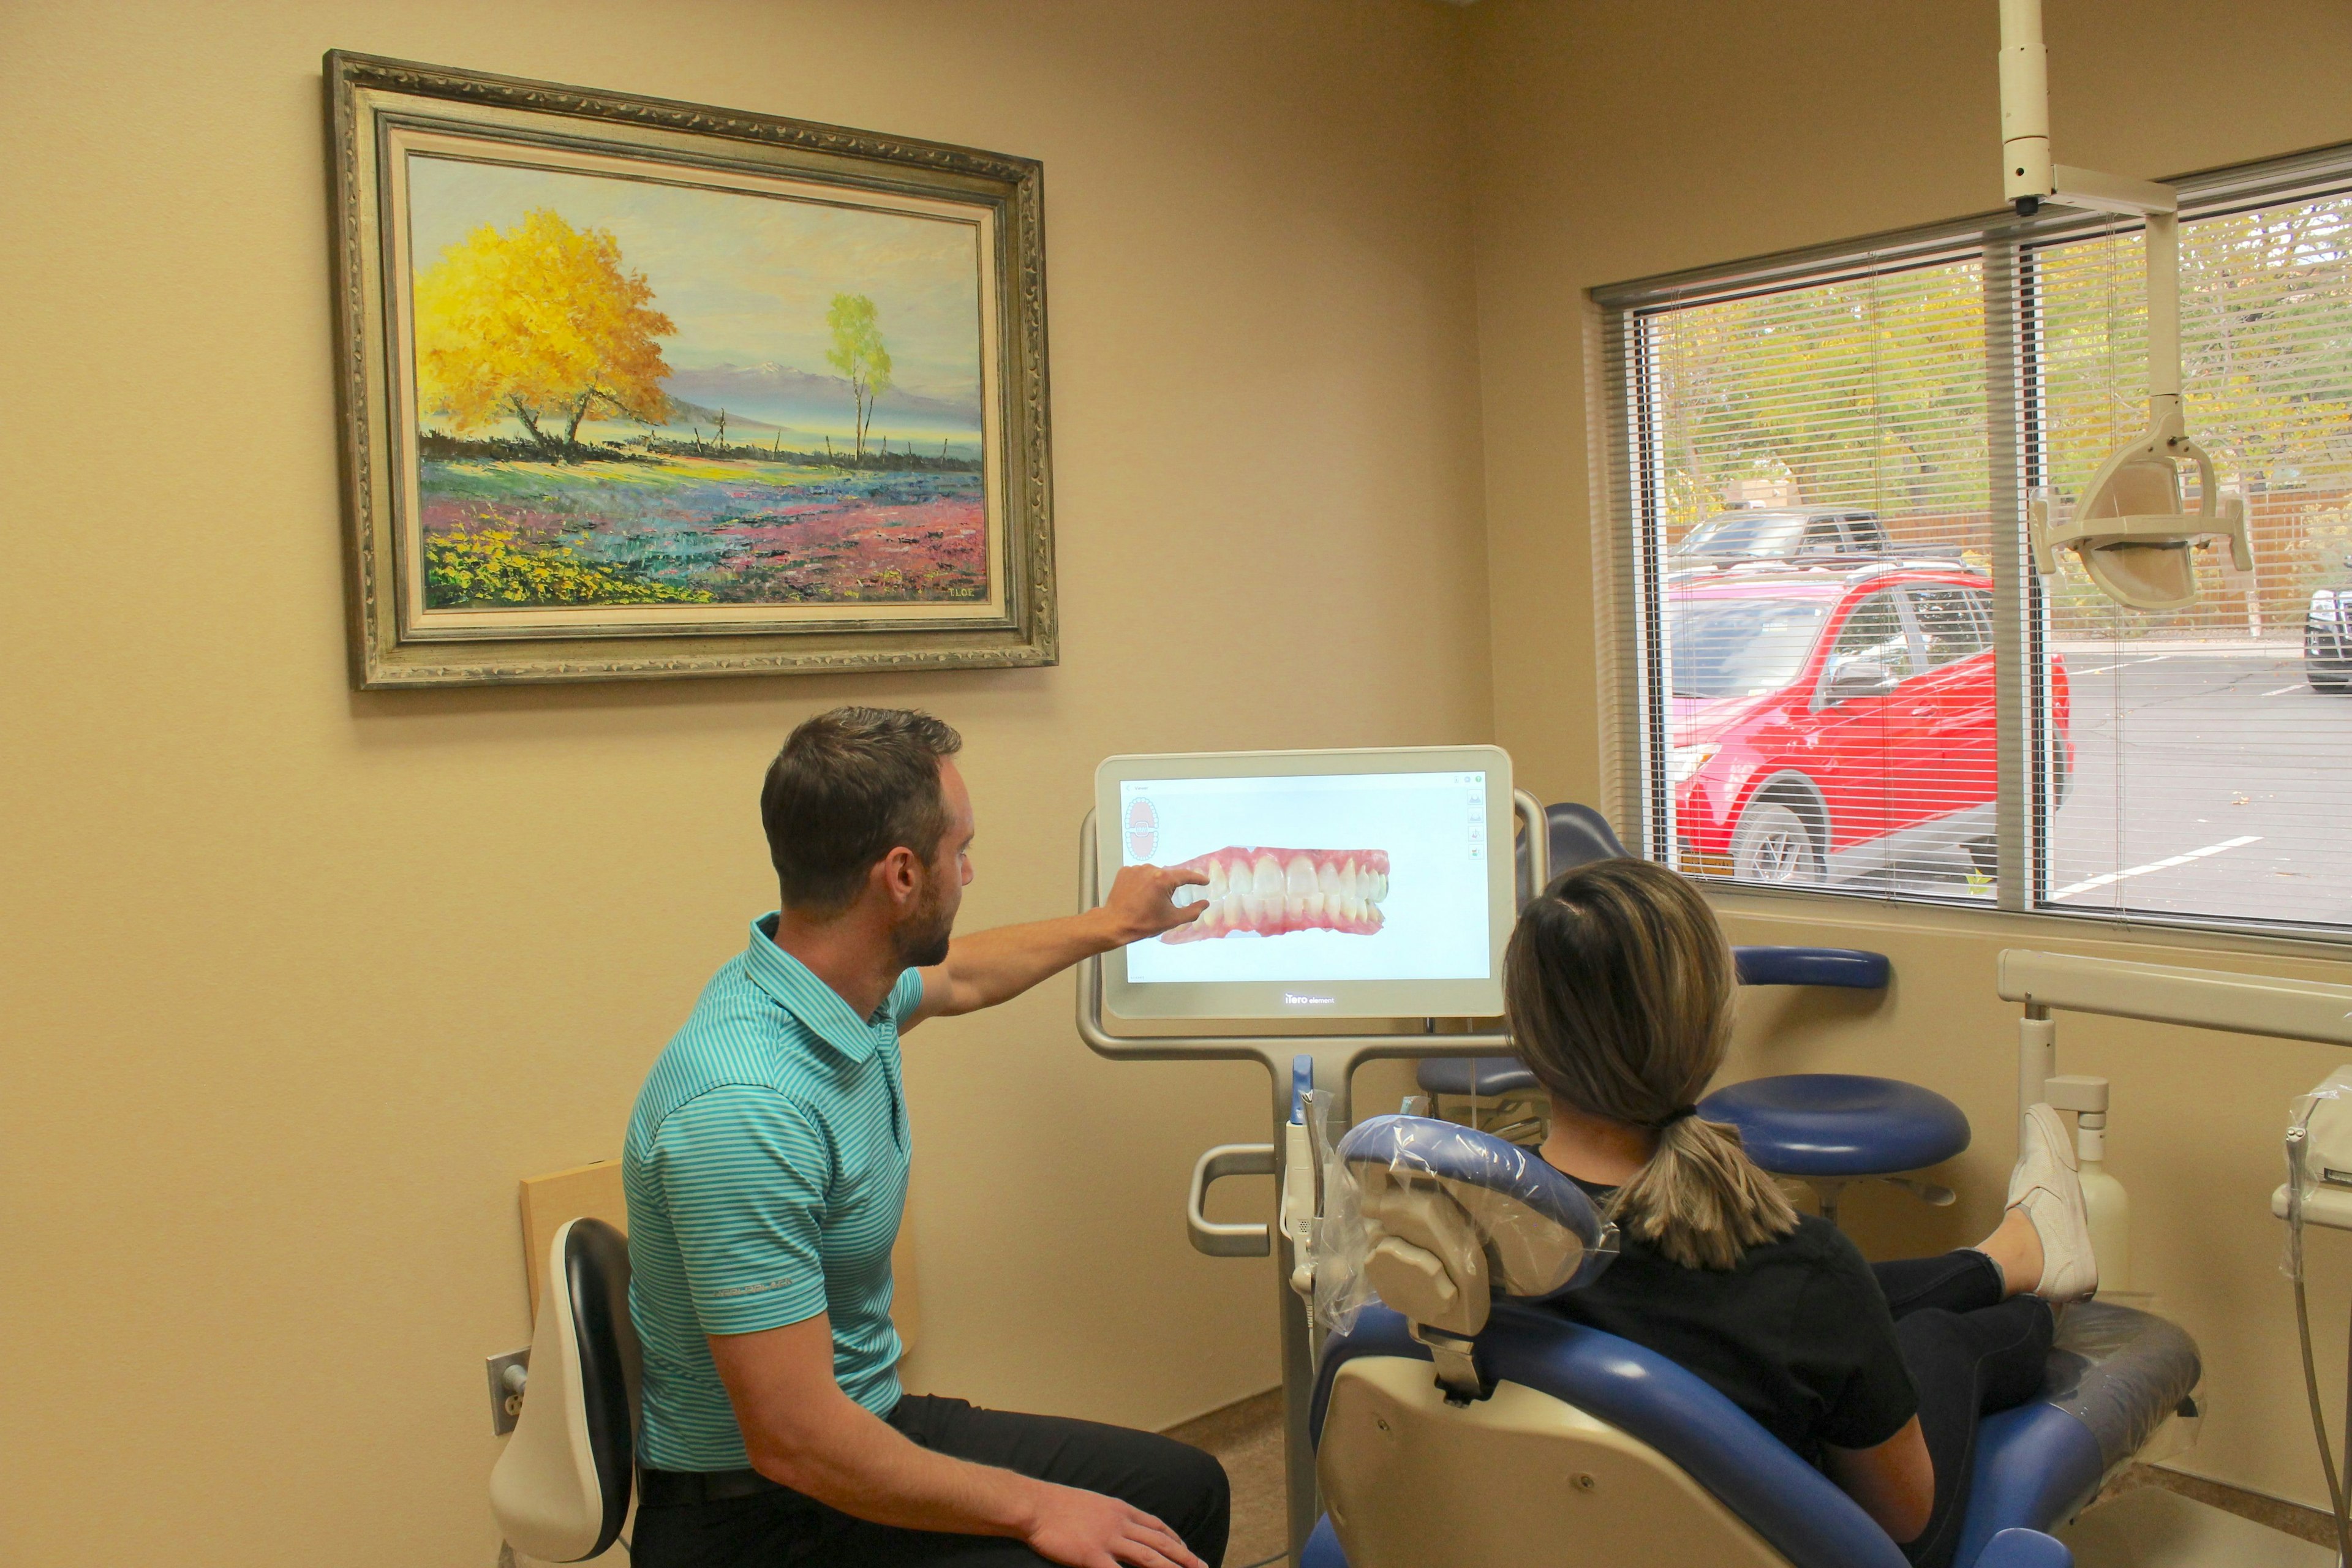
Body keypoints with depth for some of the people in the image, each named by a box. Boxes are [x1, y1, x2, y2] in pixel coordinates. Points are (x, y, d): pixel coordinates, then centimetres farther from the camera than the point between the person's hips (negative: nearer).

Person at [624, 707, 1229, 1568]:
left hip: (869, 1419, 9)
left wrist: (1110, 925, 36)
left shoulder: (848, 991, -3)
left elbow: (957, 979, 23)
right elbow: (796, 1442, -29)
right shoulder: (745, 1108, -32)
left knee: (1184, 1488, 13)